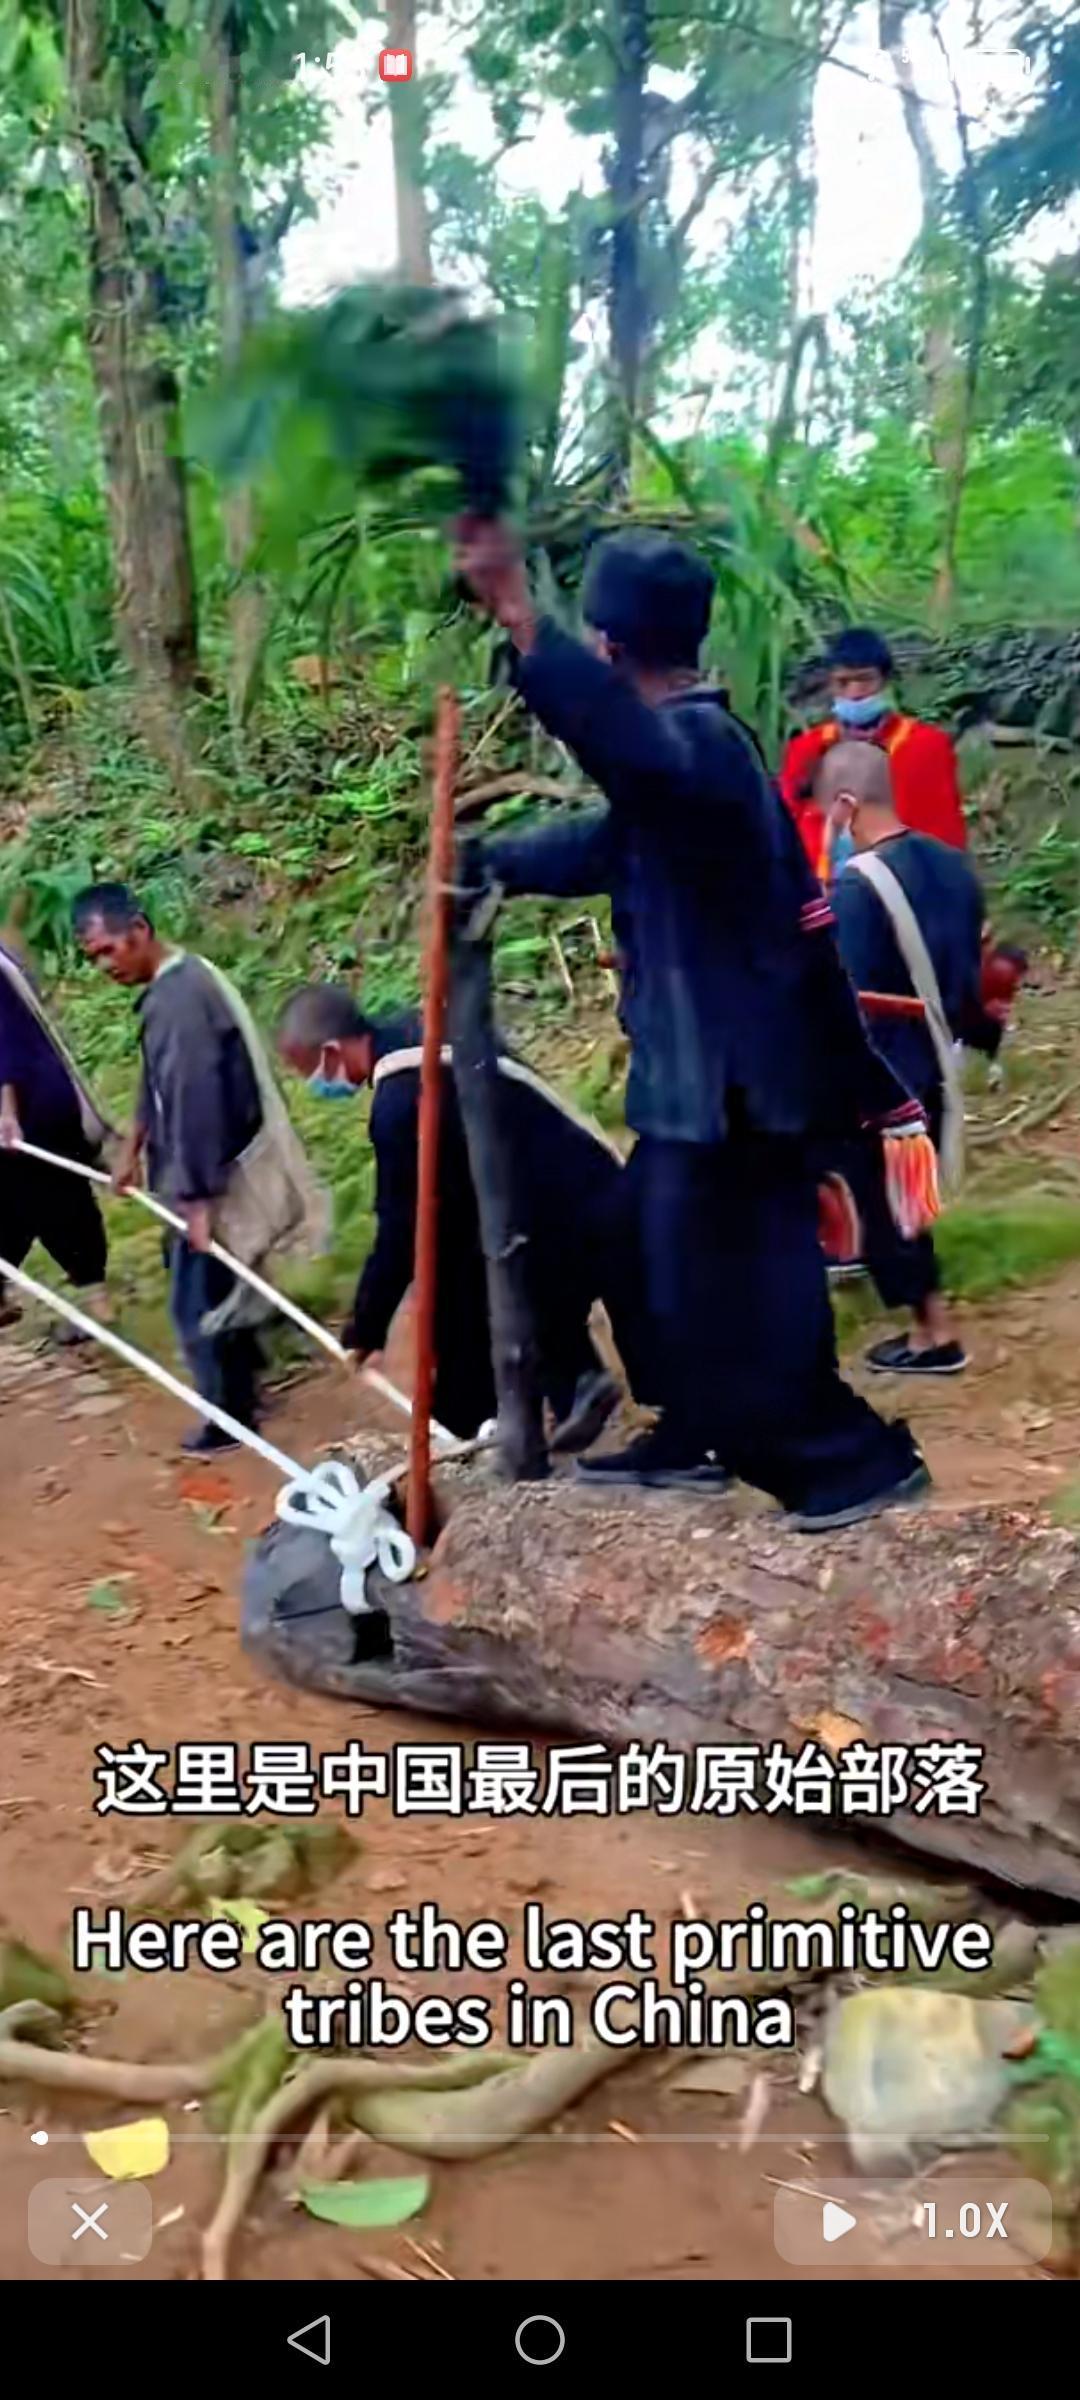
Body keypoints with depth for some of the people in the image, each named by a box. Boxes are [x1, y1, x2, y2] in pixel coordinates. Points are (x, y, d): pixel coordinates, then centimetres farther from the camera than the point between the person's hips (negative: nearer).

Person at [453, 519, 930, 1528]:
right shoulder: (683, 742, 12)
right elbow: (610, 839, 25)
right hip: (695, 1060, 10)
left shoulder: (696, 740, -22)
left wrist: (520, 619, -59)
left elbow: (622, 735, -47)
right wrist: (488, 861, 26)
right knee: (679, 1257, 20)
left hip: (729, 1067, -10)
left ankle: (860, 1454, 14)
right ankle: (697, 1435, 34)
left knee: (748, 1276, 0)